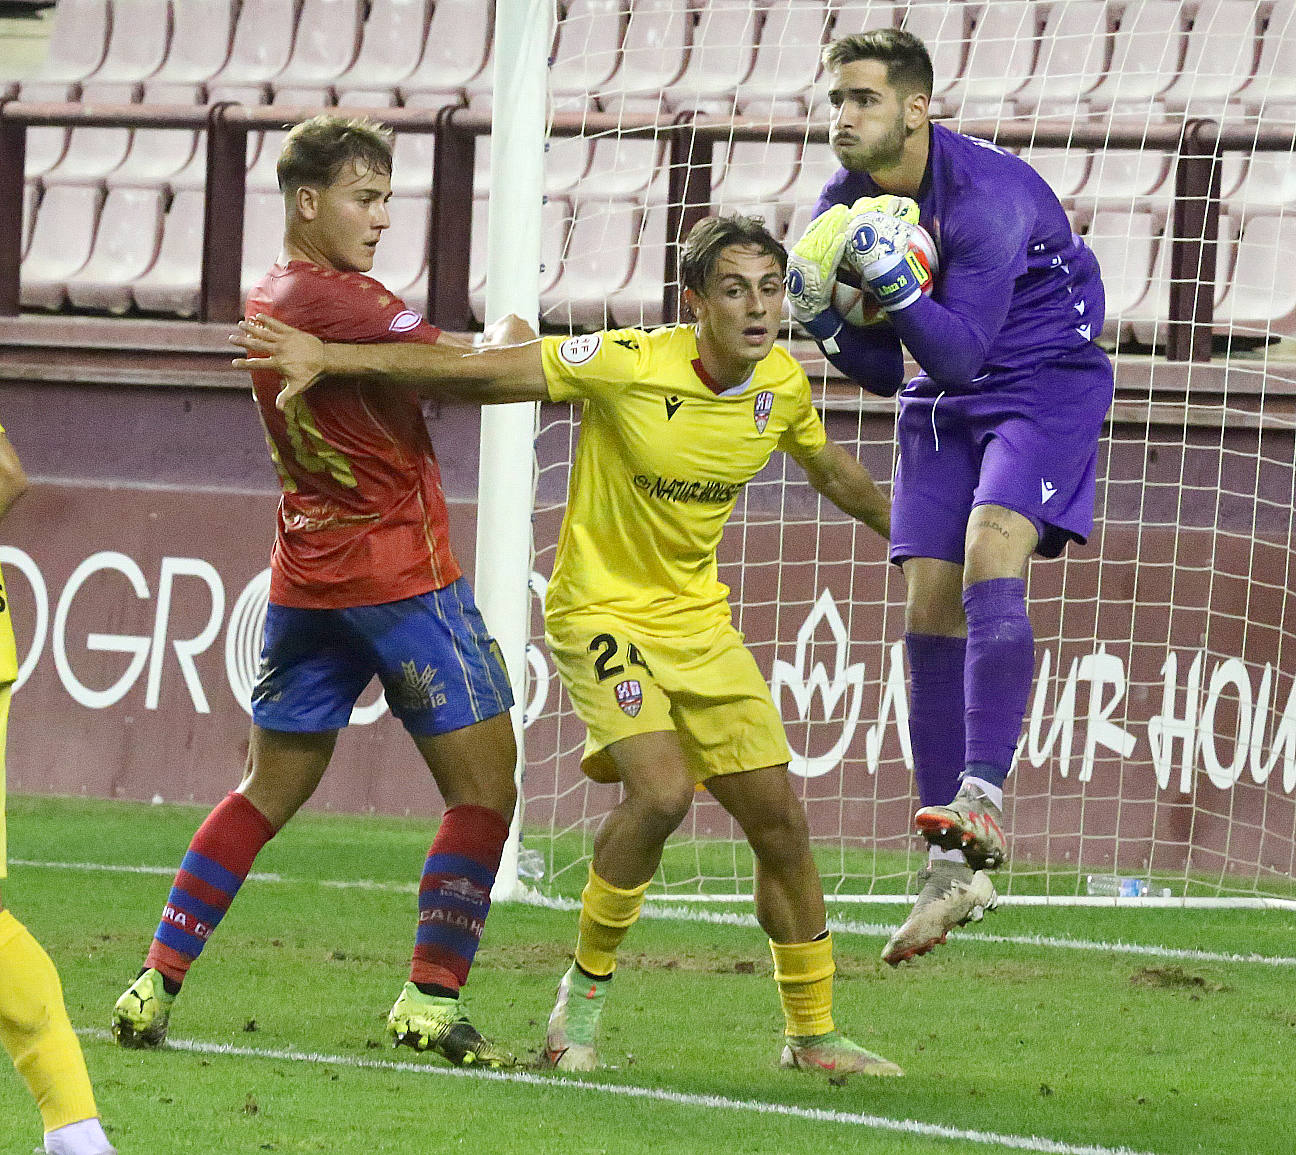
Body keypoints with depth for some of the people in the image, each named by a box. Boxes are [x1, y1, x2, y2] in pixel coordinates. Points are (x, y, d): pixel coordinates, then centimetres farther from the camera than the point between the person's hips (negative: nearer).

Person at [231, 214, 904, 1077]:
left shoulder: (783, 385, -4)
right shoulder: (629, 365, -22)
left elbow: (832, 471, 17)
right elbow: (485, 372, -20)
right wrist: (332, 358, -23)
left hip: (700, 621, 6)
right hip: (603, 610, -6)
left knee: (782, 826, 3)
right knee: (663, 790, -26)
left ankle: (813, 1033, 20)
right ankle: (587, 990, -5)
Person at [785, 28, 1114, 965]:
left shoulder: (990, 194, -25)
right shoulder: (845, 209, -3)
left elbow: (960, 356, -29)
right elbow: (887, 371, 3)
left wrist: (896, 284, -41)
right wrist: (826, 322, -15)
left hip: (1045, 383, -7)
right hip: (943, 404, 7)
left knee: (989, 564, -29)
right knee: (931, 614, -3)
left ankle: (982, 800, -36)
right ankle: (955, 870, 0)